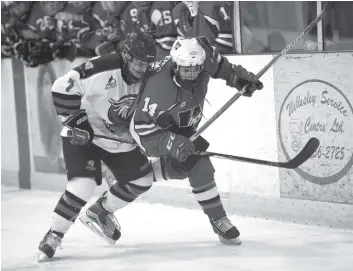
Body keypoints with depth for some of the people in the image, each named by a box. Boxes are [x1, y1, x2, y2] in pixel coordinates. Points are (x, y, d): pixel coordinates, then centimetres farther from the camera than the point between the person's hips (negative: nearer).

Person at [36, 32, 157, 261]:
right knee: (83, 186, -22)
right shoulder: (102, 69, -27)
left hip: (119, 139, 7)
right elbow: (62, 88, -25)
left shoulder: (146, 81, -5)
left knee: (142, 179, 9)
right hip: (82, 136, -7)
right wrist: (76, 121, -23)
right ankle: (53, 236, -5)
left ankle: (101, 211, 30)